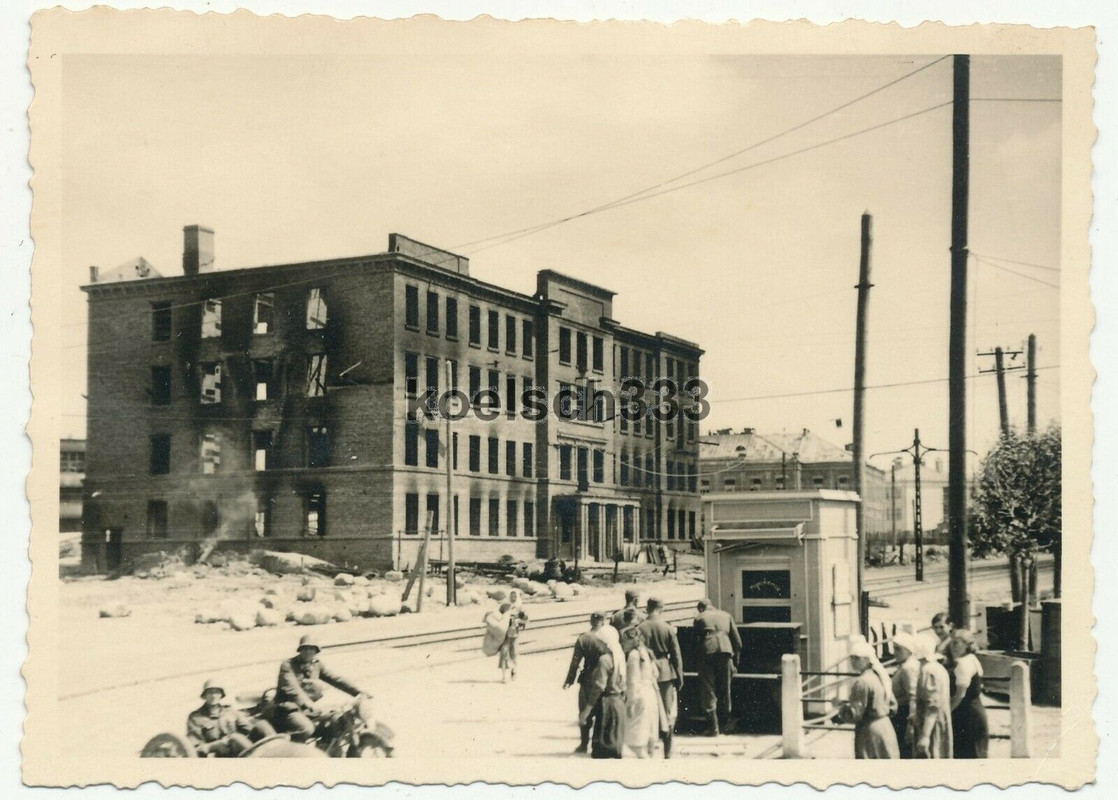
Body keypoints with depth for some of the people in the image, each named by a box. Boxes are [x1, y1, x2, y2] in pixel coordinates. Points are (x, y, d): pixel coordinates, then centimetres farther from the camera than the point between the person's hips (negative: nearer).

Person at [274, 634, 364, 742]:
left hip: (307, 709, 7)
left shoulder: (317, 665, 11)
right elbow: (291, 688, -25)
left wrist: (359, 693, -2)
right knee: (306, 728, -31)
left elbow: (336, 679, 7)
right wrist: (307, 702, -40)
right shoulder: (288, 666, -9)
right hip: (289, 709, -7)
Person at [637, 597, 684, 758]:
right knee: (668, 714, 8)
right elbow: (676, 655, -4)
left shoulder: (640, 629, -7)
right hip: (666, 673, -1)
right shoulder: (668, 628, -8)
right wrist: (679, 676, 5)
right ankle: (667, 752, 9)